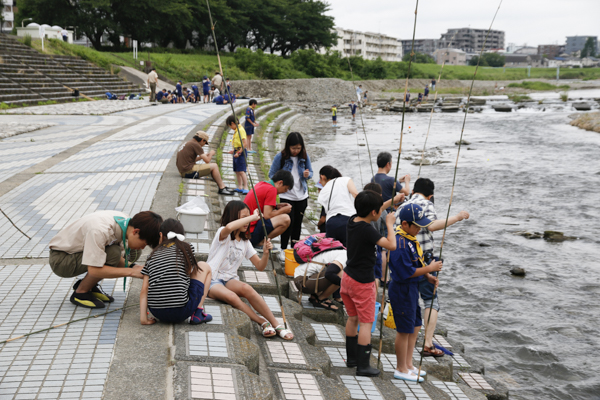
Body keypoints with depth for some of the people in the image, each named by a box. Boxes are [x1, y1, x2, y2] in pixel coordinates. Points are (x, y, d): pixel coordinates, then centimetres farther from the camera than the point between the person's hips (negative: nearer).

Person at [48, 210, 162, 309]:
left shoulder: (127, 222, -12)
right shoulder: (100, 230, -36)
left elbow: (119, 259, 1)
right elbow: (94, 270, -35)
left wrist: (133, 267, -18)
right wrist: (131, 272, -34)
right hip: (60, 259, -8)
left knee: (133, 253, -3)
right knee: (113, 253, -30)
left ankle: (89, 284, 7)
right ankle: (80, 293, -9)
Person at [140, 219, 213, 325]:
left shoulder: (152, 256, 13)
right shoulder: (186, 248, 6)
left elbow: (144, 290, 6)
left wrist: (143, 318, 5)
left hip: (156, 312, 4)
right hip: (180, 312, -4)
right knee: (204, 267, 20)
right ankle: (197, 313, 7)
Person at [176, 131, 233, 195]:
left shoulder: (187, 144, 19)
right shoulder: (195, 144, -11)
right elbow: (207, 160, -10)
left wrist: (205, 155, 26)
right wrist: (211, 154, 10)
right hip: (189, 171, -10)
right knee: (214, 166, -5)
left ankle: (223, 186, 18)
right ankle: (222, 188, 2)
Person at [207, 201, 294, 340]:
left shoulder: (245, 242, 13)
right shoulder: (223, 234, -7)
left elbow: (260, 266, 11)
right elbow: (229, 227, -35)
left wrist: (266, 253, -11)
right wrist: (254, 217, -25)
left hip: (230, 280, 5)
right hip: (212, 280, -5)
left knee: (246, 288, -30)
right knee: (231, 296, -37)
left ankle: (276, 324, -32)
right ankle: (263, 322, -26)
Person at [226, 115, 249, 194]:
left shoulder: (241, 130, -16)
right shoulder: (236, 130, 14)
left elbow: (245, 143, -23)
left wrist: (239, 152, -21)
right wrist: (234, 150, 22)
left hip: (241, 152, -10)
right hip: (237, 152, 10)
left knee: (241, 171, -15)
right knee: (237, 171, 12)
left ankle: (246, 188, -17)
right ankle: (240, 187, 19)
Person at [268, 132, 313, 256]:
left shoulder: (304, 156, -1)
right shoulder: (281, 156, -9)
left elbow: (310, 172, 10)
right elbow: (272, 174, -1)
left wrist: (307, 175, -13)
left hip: (302, 195, 3)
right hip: (286, 196, -3)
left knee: (298, 222, 9)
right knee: (289, 222, -7)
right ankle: (283, 249, 7)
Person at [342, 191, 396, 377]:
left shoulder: (352, 221, 1)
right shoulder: (367, 230, -24)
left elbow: (371, 210, 21)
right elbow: (391, 245, -29)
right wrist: (389, 224, -15)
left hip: (348, 277, 8)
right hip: (363, 282, -8)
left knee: (353, 318, 20)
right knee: (366, 323, 1)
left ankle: (351, 358, 31)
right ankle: (363, 366, 4)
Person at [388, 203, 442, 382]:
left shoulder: (410, 238, 7)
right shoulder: (399, 243, -25)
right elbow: (407, 272, -25)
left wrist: (428, 276, 7)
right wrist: (429, 269, -17)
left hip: (411, 288, 10)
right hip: (402, 290, -10)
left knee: (415, 327, 19)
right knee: (404, 330, 1)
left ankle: (408, 364, 31)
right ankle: (401, 369, 15)